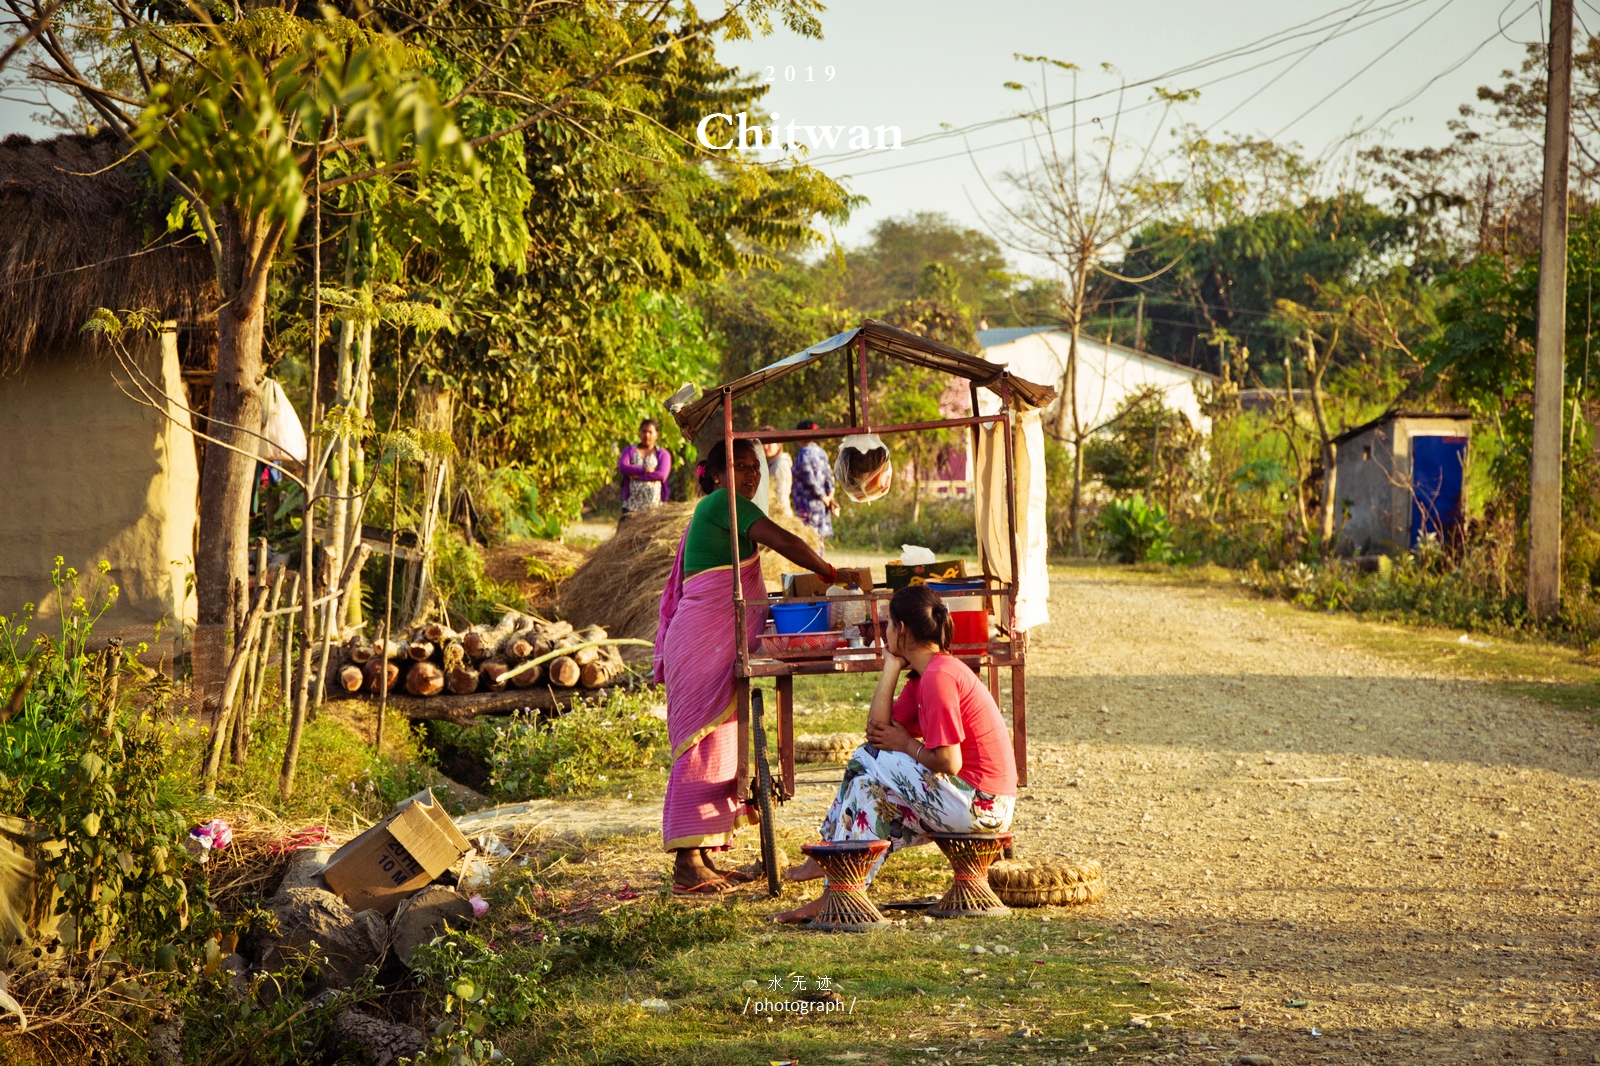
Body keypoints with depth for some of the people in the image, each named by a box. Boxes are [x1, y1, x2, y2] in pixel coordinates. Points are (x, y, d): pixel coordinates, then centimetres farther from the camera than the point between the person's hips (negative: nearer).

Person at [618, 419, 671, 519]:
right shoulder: (630, 450, 15)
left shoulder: (663, 454, 10)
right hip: (632, 503, 1)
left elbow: (662, 474, -8)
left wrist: (637, 476, -8)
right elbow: (622, 467, -4)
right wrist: (644, 469, -11)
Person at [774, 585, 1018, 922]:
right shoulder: (926, 673, 13)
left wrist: (906, 745, -5)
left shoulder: (939, 677, -18)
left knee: (869, 763, -9)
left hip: (979, 802, -10)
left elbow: (948, 763, -23)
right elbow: (878, 729, 5)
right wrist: (892, 666, 4)